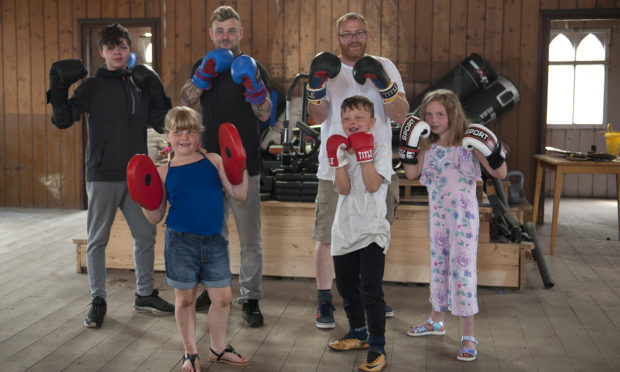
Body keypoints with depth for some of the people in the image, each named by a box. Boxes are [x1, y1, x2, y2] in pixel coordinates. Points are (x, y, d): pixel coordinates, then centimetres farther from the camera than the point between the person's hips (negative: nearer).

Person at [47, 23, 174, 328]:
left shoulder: (139, 85, 10)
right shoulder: (93, 87, -1)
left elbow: (161, 125, 8)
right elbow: (62, 120, -7)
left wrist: (157, 93, -4)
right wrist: (58, 90, -20)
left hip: (136, 175, 4)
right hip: (102, 176, -4)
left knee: (146, 236, 10)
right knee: (97, 240, 3)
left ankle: (145, 294, 25)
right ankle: (98, 301, 16)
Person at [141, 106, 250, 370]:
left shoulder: (213, 161, 4)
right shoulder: (164, 172, 1)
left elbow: (239, 194, 2)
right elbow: (156, 217, 4)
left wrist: (240, 167, -8)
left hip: (214, 241, 2)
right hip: (180, 242, -2)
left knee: (222, 297, 8)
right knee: (185, 299, 10)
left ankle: (218, 349, 29)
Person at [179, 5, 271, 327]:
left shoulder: (253, 67, 2)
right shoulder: (204, 65, 11)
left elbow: (265, 114, -9)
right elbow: (184, 101, -6)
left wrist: (253, 86, -24)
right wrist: (203, 76, -20)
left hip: (244, 164, -3)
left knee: (249, 236, -1)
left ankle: (250, 298, 8)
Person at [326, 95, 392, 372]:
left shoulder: (381, 149, -3)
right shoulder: (342, 149, 8)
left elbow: (373, 185, -17)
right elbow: (343, 189, -6)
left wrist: (363, 154, -19)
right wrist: (340, 159, -16)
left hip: (371, 230, -6)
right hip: (344, 230, 6)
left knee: (371, 290, -10)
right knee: (346, 287, 18)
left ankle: (377, 347, 0)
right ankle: (358, 334, 37)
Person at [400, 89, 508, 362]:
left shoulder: (468, 143, -11)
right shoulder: (428, 145, 4)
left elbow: (500, 174, -12)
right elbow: (412, 173, -5)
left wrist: (493, 152, -29)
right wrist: (409, 147, -13)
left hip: (463, 215, -6)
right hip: (437, 214, 6)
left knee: (462, 268, -7)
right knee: (439, 265, 17)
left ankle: (468, 336, 0)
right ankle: (436, 321, 35)